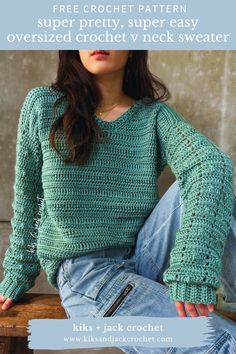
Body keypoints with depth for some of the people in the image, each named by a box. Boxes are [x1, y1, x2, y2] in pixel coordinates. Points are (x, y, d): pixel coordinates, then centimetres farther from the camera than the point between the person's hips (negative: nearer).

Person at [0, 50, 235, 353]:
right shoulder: (42, 105, -3)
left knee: (200, 183, -25)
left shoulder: (154, 116, -2)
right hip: (84, 272, -3)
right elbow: (27, 193, 6)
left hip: (143, 256, 3)